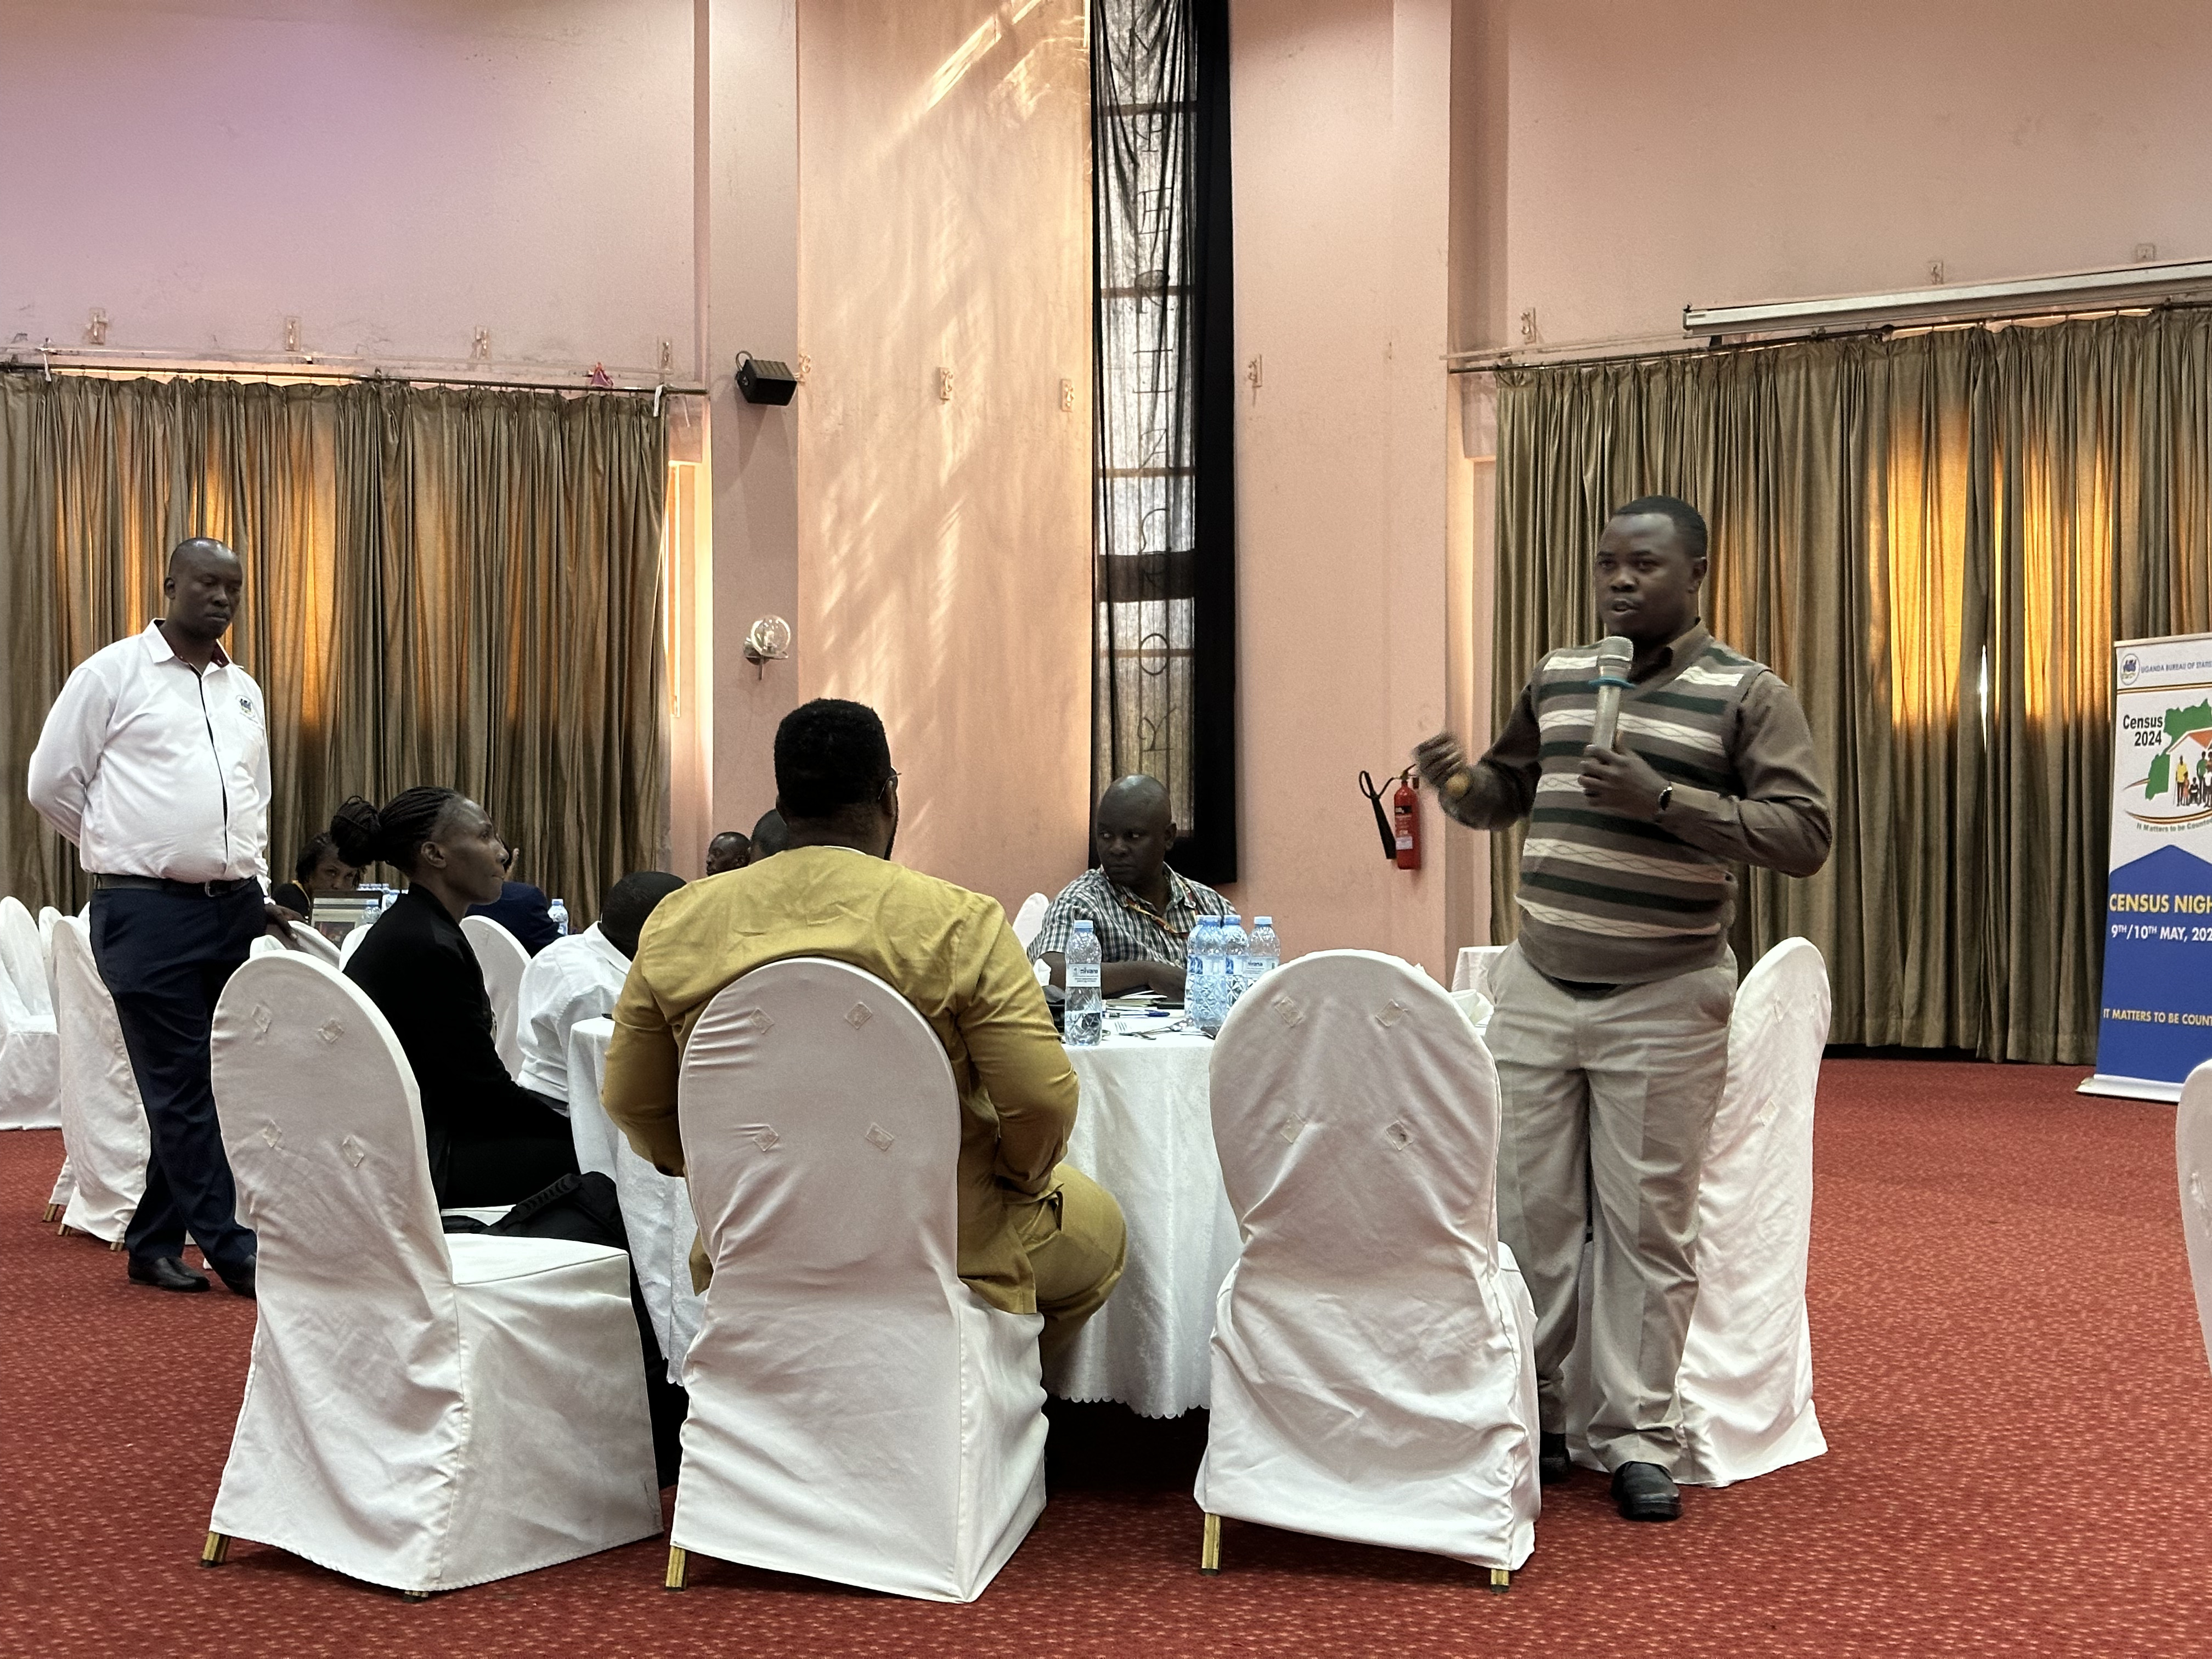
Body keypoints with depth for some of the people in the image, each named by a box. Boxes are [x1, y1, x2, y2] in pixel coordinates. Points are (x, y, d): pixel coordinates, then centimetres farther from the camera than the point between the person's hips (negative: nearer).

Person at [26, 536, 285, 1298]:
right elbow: (52, 783, 1)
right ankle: (236, 1252, 1)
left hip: (236, 909, 6)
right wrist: (124, 851, 8)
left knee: (186, 1089, 9)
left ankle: (154, 1244, 20)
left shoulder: (244, 691, 16)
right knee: (183, 1087, -2)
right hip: (148, 911, -6)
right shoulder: (112, 674, -1)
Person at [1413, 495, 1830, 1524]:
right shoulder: (1556, 677, 12)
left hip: (1663, 1002, -4)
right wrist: (1458, 782, -1)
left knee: (1648, 1226, 2)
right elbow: (1505, 793, 23)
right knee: (1524, 1215, 5)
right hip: (1536, 986, 4)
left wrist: (1665, 800, -21)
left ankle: (1639, 1441, 14)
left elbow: (1804, 836, -10)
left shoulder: (1748, 694, -3)